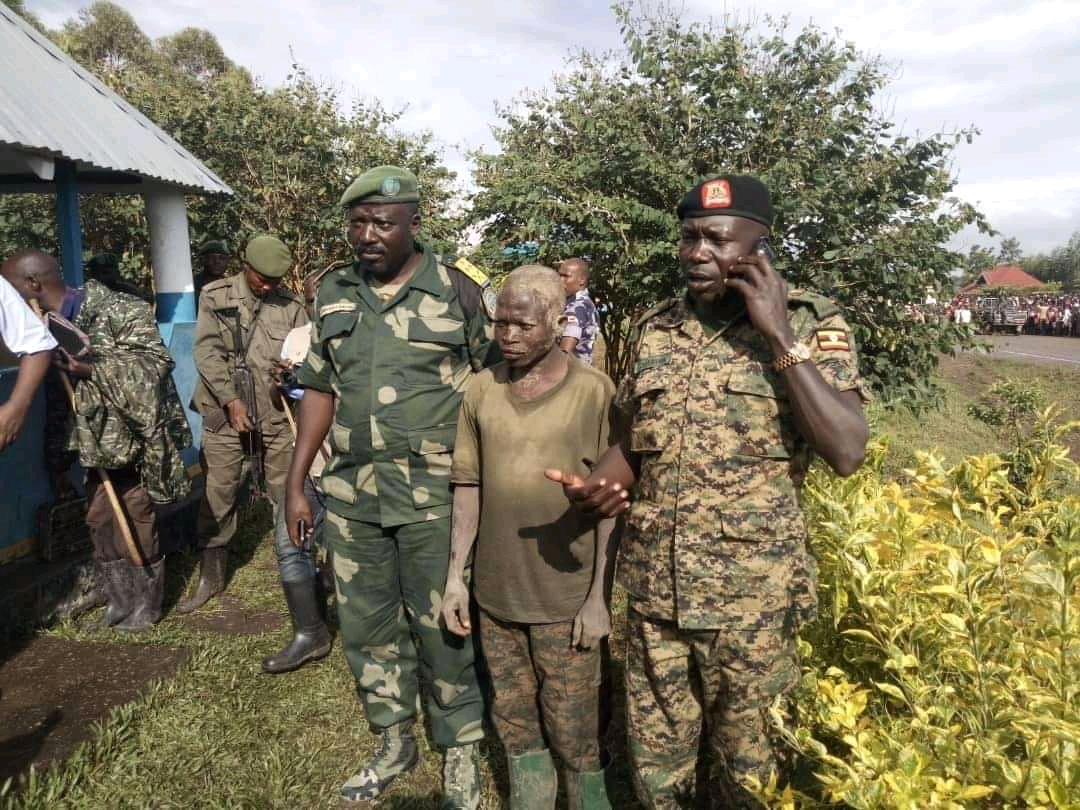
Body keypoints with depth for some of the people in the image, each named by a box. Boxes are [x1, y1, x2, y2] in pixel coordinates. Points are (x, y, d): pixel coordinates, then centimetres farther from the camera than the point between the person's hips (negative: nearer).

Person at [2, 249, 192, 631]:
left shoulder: (118, 311, -17)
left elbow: (155, 362, -20)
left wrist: (93, 368, -27)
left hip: (132, 437, -8)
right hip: (98, 440, 8)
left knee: (135, 525, 1)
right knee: (100, 521, 12)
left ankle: (146, 606, 18)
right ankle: (119, 602, 27)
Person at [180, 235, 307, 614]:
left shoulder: (291, 305, 2)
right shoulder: (216, 296, 0)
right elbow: (207, 352, -6)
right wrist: (230, 400, -13)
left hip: (277, 415, 1)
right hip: (224, 413, 0)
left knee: (286, 494, 7)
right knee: (217, 497, 6)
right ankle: (210, 576, 20)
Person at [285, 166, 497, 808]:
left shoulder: (463, 291, -7)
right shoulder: (334, 294, 8)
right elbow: (320, 389, 13)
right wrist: (296, 483, 10)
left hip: (435, 495, -5)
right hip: (351, 493, 5)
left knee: (443, 629, 7)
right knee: (365, 626, 15)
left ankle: (460, 755, 28)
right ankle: (395, 743, 37)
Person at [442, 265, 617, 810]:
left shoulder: (593, 392, -10)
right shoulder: (481, 391, 2)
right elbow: (467, 486, 7)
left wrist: (599, 596, -9)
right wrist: (454, 575, 5)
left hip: (566, 597, -4)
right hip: (494, 593, 4)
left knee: (575, 732, 10)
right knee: (515, 724, 18)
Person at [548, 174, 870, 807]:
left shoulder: (811, 324, -8)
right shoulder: (656, 329, 4)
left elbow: (848, 453, -21)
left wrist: (779, 335, -22)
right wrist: (594, 487, -9)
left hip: (752, 597, -3)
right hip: (654, 588, 4)